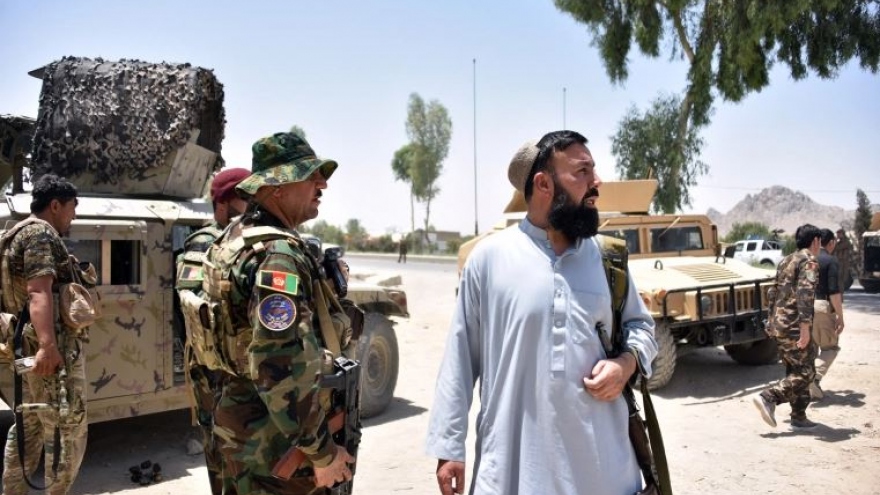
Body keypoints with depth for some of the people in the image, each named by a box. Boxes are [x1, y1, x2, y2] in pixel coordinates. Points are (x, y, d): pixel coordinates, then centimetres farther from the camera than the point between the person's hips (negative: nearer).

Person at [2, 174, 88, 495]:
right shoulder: (41, 233, -10)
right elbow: (38, 291, -24)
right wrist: (48, 345, -32)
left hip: (32, 345, 11)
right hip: (53, 347, -11)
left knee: (29, 427, 16)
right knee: (68, 429, -6)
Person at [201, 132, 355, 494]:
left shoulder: (235, 235, 8)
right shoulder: (278, 254, -24)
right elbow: (283, 370, -30)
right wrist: (323, 452, -22)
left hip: (238, 420, 10)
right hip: (274, 440, -10)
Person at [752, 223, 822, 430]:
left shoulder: (785, 261, 18)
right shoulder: (809, 262, -9)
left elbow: (772, 293, 20)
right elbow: (805, 295, -21)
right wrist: (805, 328, -24)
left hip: (778, 324, 9)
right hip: (794, 326, -9)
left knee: (794, 370, 15)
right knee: (805, 373, -3)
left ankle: (799, 416, 17)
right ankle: (767, 398, -15)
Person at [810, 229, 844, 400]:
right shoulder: (831, 261, -8)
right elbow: (834, 291, -14)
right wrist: (840, 316, -11)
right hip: (822, 306, -6)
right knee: (830, 347, 6)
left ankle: (808, 384, 16)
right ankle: (815, 376, -13)